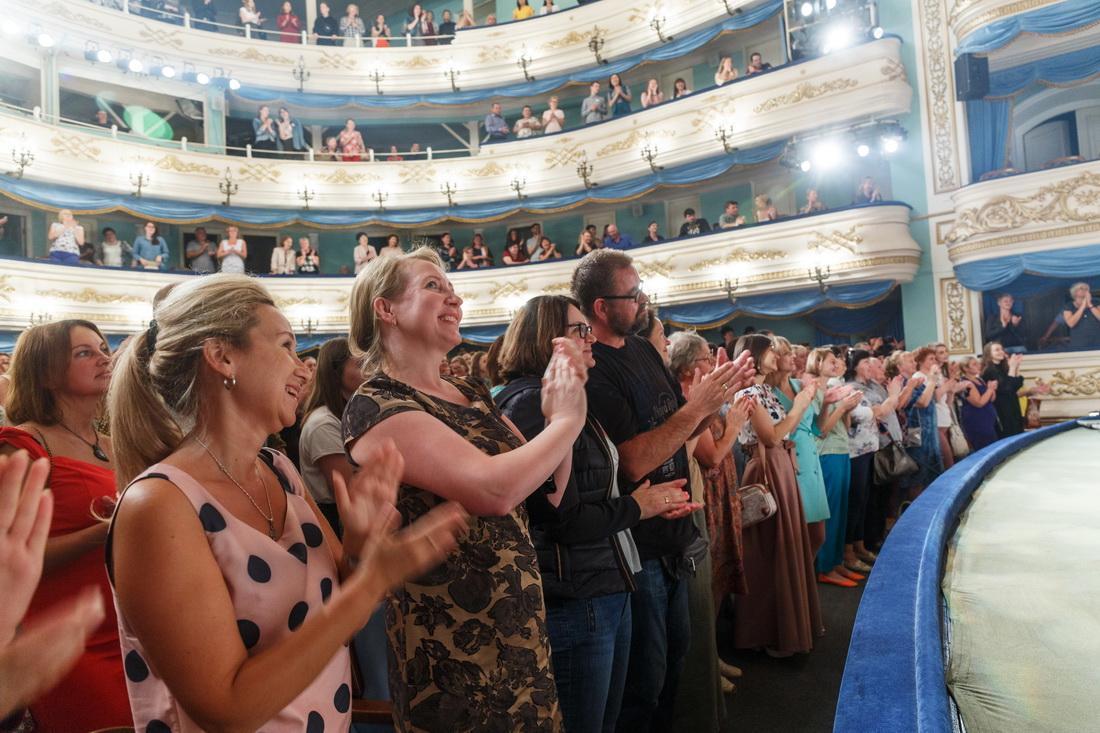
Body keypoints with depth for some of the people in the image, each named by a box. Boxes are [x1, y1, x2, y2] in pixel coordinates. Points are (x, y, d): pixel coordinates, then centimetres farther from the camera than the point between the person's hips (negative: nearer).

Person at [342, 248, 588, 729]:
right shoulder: (375, 407, -17)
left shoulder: (471, 393, 7)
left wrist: (558, 410, -7)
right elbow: (493, 488, -30)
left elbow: (549, 494, 8)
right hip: (453, 646, -7)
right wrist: (568, 420, -14)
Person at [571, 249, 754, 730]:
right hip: (635, 543, -9)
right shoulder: (592, 371, -21)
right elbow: (633, 462, -27)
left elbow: (683, 430, 11)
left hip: (672, 533, 9)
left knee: (676, 649, 24)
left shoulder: (643, 349, 6)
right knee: (645, 678, 9)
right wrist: (697, 407, -26)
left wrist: (716, 396, -6)